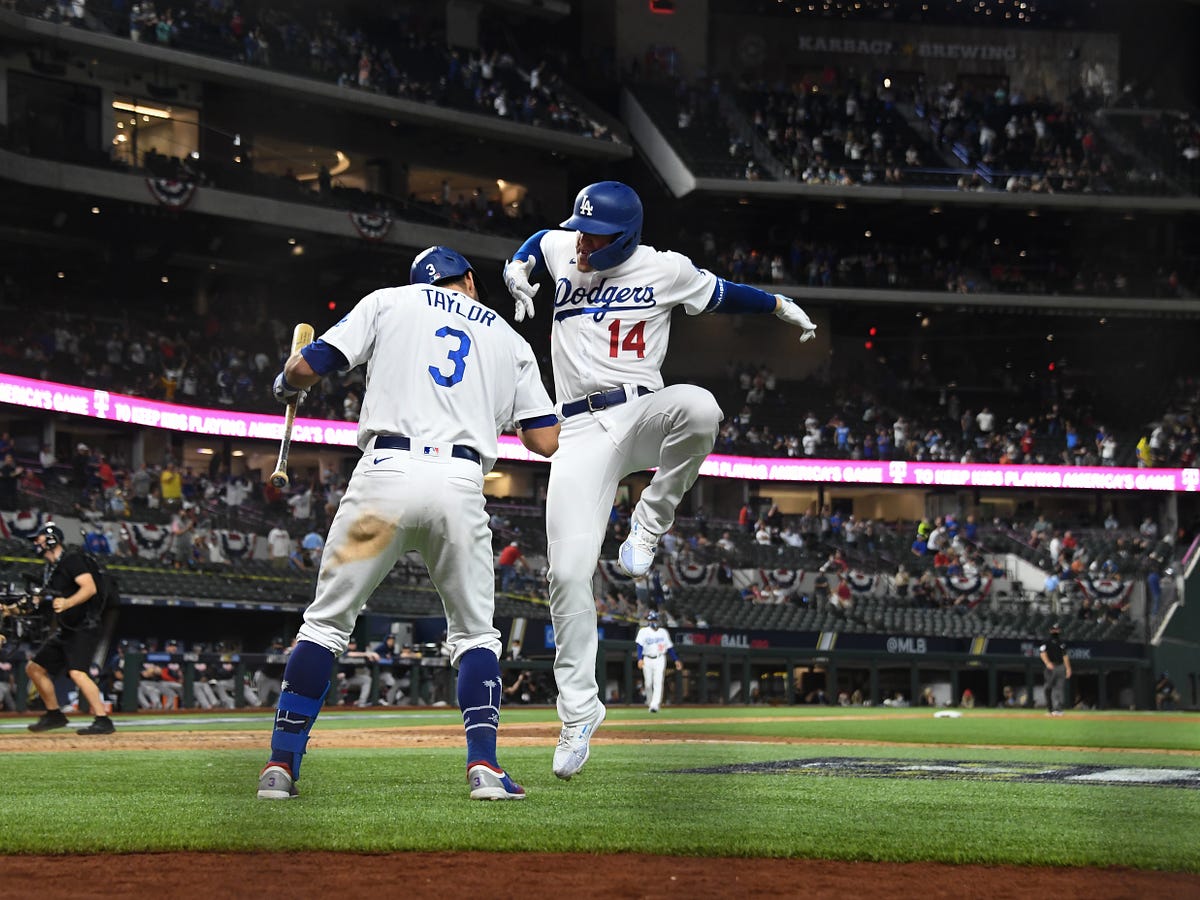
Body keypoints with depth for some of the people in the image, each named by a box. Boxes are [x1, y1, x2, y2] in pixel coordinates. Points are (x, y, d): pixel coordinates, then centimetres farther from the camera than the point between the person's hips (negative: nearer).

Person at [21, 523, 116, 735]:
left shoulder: (72, 559, -11)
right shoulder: (48, 570, 16)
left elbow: (90, 588, -23)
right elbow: (48, 599, 25)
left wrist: (67, 603, -38)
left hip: (84, 628, -10)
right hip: (64, 630, 10)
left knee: (76, 672, -26)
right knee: (34, 667, 13)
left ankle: (103, 720, -29)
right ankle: (54, 715, 23)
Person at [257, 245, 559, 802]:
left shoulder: (390, 301, 16)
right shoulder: (509, 339, 22)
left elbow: (306, 366, 7)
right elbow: (547, 441, 15)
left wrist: (286, 386, 31)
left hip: (386, 473, -1)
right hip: (461, 484, 1)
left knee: (327, 621, 9)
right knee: (474, 631, 15)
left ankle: (281, 765, 3)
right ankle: (484, 766, -2)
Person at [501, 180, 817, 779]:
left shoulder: (665, 269, 3)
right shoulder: (561, 250, 10)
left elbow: (722, 295, 18)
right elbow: (538, 242, 32)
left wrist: (780, 305, 11)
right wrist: (517, 270, 14)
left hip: (642, 413, -1)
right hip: (580, 431, 1)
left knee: (699, 407, -38)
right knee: (568, 572, -9)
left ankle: (648, 526, -16)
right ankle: (578, 709, 3)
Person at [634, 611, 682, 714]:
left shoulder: (663, 632, 9)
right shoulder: (644, 631, 2)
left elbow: (669, 647, 13)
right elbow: (640, 646, -8)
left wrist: (676, 660, 7)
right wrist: (640, 659, -22)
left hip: (660, 660, 0)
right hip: (647, 660, 0)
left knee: (658, 682, -13)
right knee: (648, 683, 4)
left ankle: (655, 705, -19)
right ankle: (649, 701, 27)